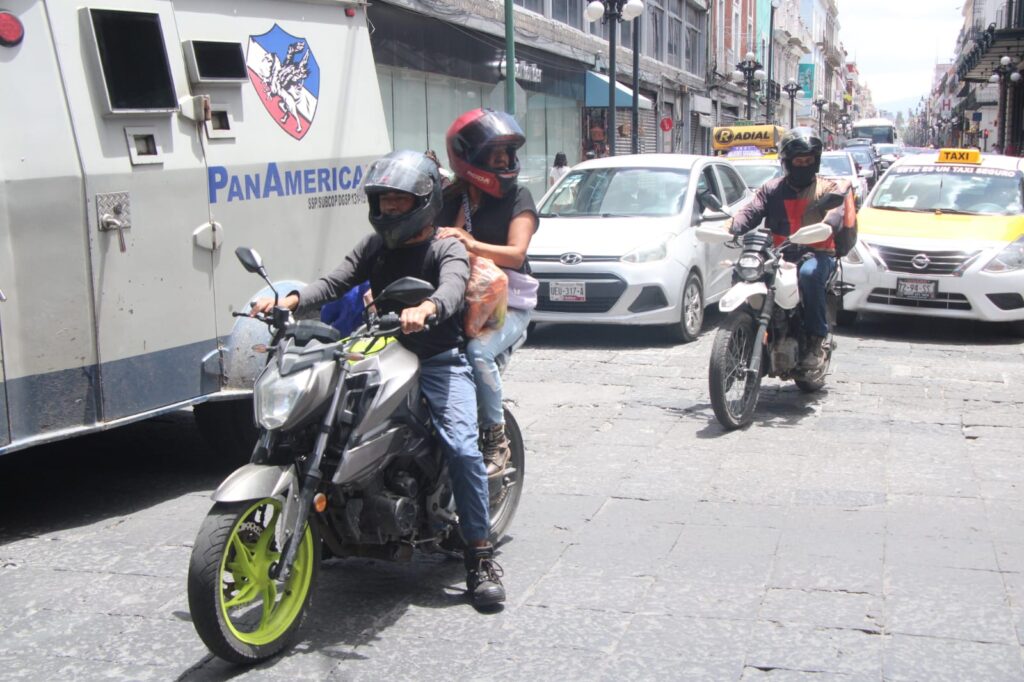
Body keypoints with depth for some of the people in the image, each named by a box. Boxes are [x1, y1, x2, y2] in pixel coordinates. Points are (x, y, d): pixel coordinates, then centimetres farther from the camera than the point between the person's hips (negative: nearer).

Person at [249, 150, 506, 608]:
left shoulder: (447, 249, -3)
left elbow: (453, 286, -25)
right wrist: (290, 300, -24)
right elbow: (334, 282, -2)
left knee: (461, 447, -23)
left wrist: (426, 308, -51)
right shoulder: (374, 246, 13)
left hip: (439, 361, -5)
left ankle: (479, 554, -12)